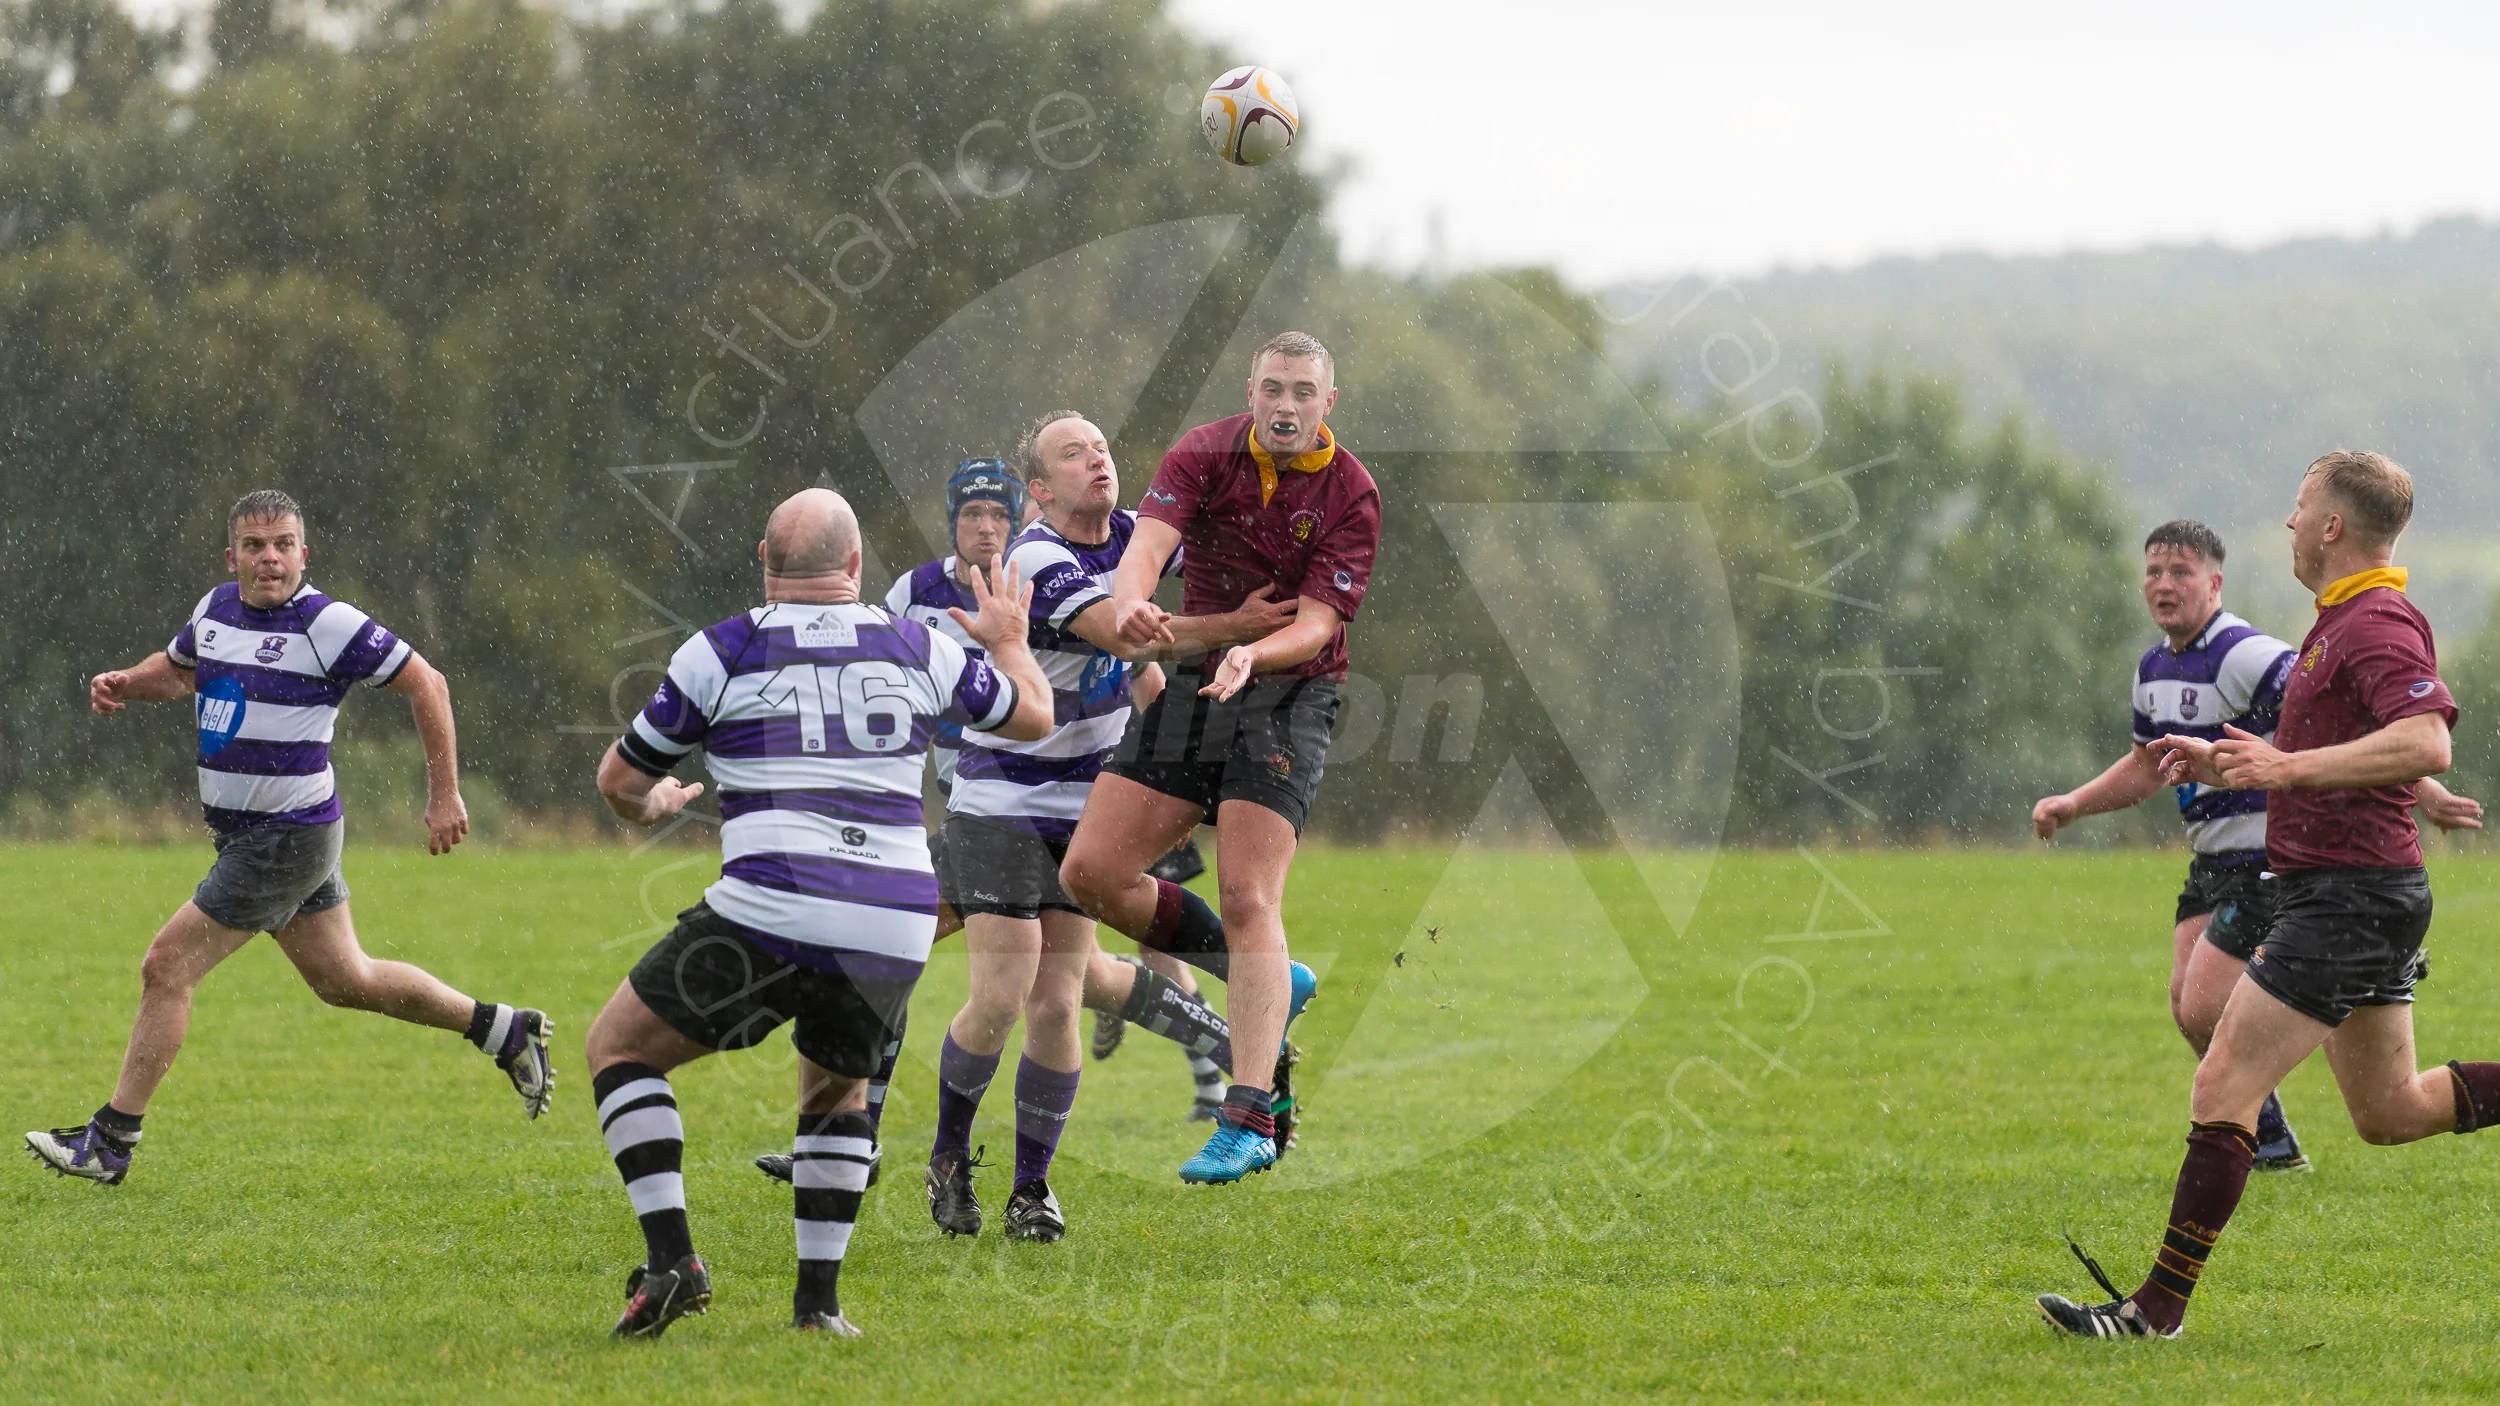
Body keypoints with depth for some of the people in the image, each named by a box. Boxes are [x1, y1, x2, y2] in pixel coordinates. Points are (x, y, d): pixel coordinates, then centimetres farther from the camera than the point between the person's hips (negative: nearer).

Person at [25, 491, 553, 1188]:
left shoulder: (328, 624, -17)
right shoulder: (217, 609, 6)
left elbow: (426, 685, -12)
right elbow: (178, 668, 26)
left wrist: (445, 795, -13)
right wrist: (125, 683, 4)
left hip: (289, 836, -9)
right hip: (245, 834, 9)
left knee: (166, 967, -9)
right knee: (345, 981, 19)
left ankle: (110, 1142, -1)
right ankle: (506, 1031, 34)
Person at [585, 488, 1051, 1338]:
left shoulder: (722, 651, 3)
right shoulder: (919, 650, 10)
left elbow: (620, 780, 13)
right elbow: (1033, 716, 27)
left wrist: (654, 805, 38)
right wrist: (1008, 639, 48)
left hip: (771, 917, -4)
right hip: (894, 935, 4)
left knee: (619, 1045, 14)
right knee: (839, 1086, 31)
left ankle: (670, 1259, -3)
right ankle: (819, 1299, 19)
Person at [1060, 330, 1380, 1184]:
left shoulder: (1351, 495, -10)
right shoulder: (1205, 455, -4)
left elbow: (1316, 623, -15)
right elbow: (1149, 543, -20)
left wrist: (1254, 655, -37)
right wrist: (1131, 607, -43)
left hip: (1287, 699, -5)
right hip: (1193, 688, 5)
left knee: (1246, 897, -17)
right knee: (1091, 872, -3)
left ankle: (1249, 1122, -18)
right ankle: (1268, 984, 14)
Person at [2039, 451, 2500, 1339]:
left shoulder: (2378, 625, -17)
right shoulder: (2344, 621, 16)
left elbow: (2425, 743, -33)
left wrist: (2288, 767, -34)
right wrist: (2225, 764, 20)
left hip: (2347, 896, -11)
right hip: (2356, 896, 11)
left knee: (2222, 1088, -11)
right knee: (2389, 1114, 18)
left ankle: (2160, 1307, -10)